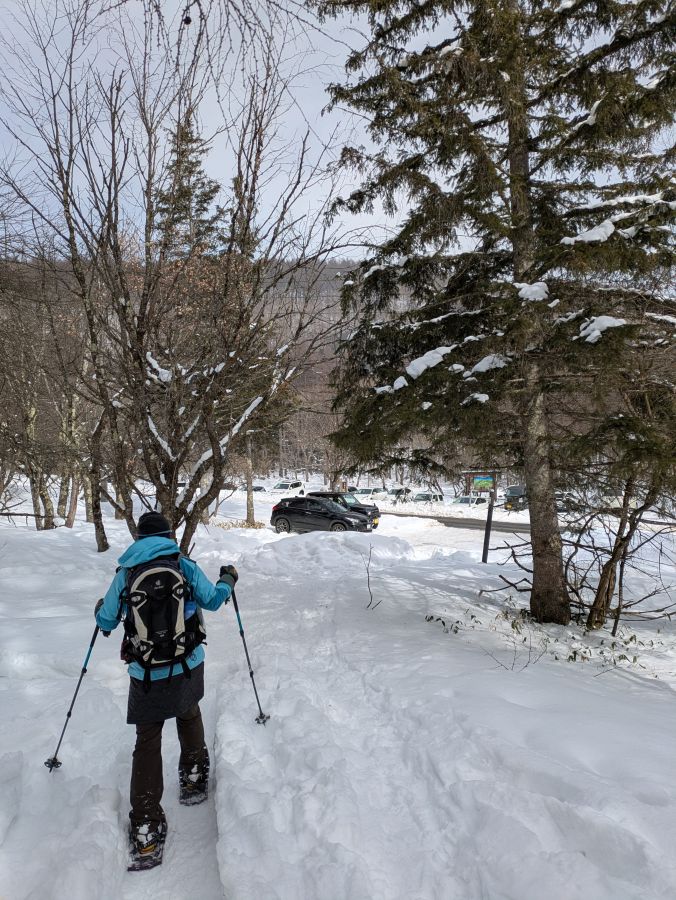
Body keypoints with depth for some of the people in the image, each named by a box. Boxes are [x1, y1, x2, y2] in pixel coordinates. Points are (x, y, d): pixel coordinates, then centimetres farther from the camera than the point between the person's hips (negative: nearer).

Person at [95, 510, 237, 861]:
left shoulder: (125, 573, -4)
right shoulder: (184, 565, -5)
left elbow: (106, 622, 7)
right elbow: (212, 601, 5)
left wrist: (101, 610, 31)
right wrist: (228, 579, 24)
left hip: (145, 675, -1)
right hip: (189, 666, 1)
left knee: (147, 742, 12)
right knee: (189, 715, 29)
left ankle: (145, 828, 11)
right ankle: (193, 778, 40)